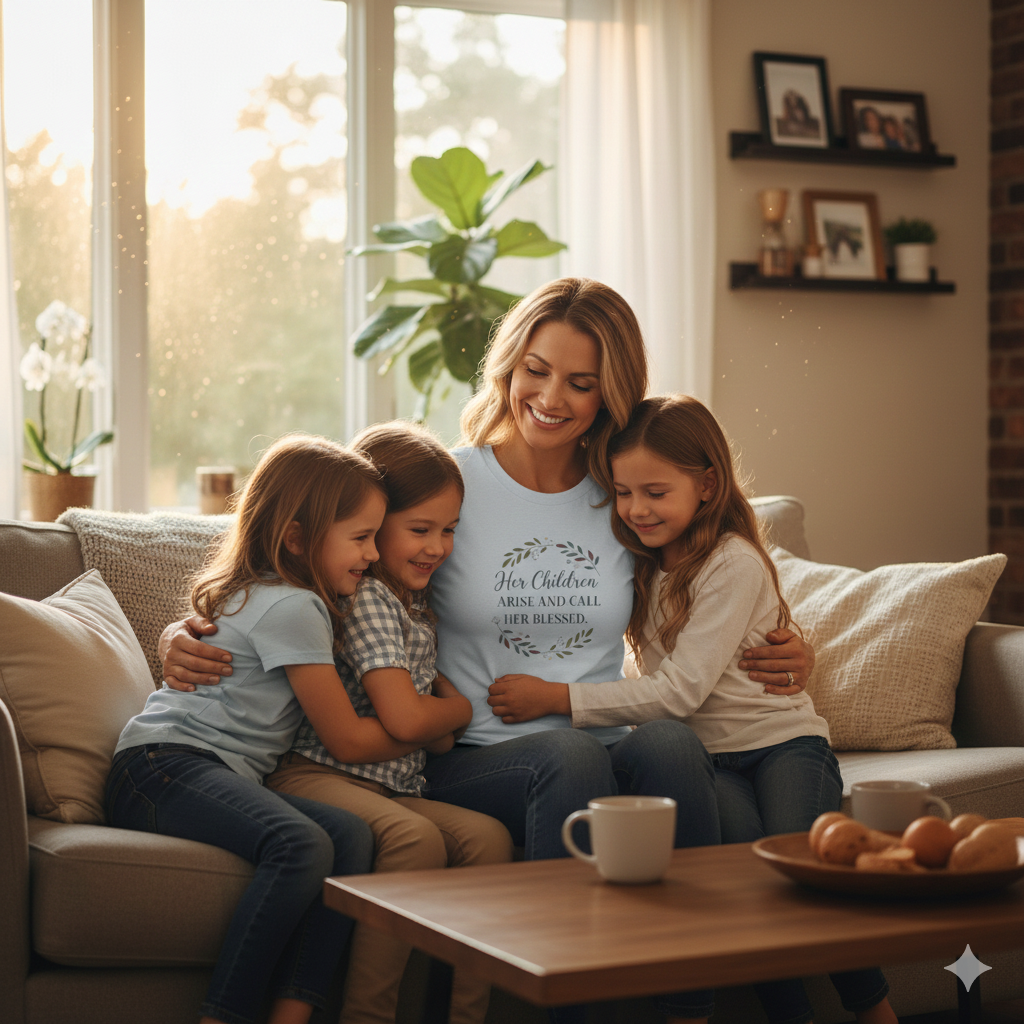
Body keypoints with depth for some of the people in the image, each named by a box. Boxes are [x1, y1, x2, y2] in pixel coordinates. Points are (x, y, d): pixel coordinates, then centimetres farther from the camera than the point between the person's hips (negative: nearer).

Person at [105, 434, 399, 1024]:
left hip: (230, 777, 9)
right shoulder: (292, 607, -9)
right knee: (302, 844, -36)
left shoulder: (294, 597, 21)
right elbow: (349, 740, -5)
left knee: (353, 836, -18)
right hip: (163, 766, -9)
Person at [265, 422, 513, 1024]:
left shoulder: (418, 602, 20)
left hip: (392, 787, 8)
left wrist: (445, 707, 10)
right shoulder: (366, 597, -8)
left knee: (489, 836, -18)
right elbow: (406, 719, -14)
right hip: (314, 773, -8)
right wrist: (465, 710, 6)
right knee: (417, 838, -34)